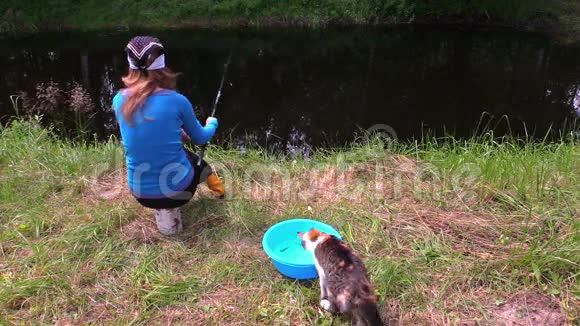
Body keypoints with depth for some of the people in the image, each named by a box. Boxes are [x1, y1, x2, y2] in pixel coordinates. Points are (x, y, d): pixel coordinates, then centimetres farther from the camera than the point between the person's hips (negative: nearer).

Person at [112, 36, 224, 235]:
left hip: (140, 193, 1)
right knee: (196, 162, 33)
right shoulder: (176, 100, -15)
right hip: (176, 188, -1)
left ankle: (162, 210, 22)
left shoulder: (119, 100, -6)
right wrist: (212, 124, 27)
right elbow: (200, 139, 4)